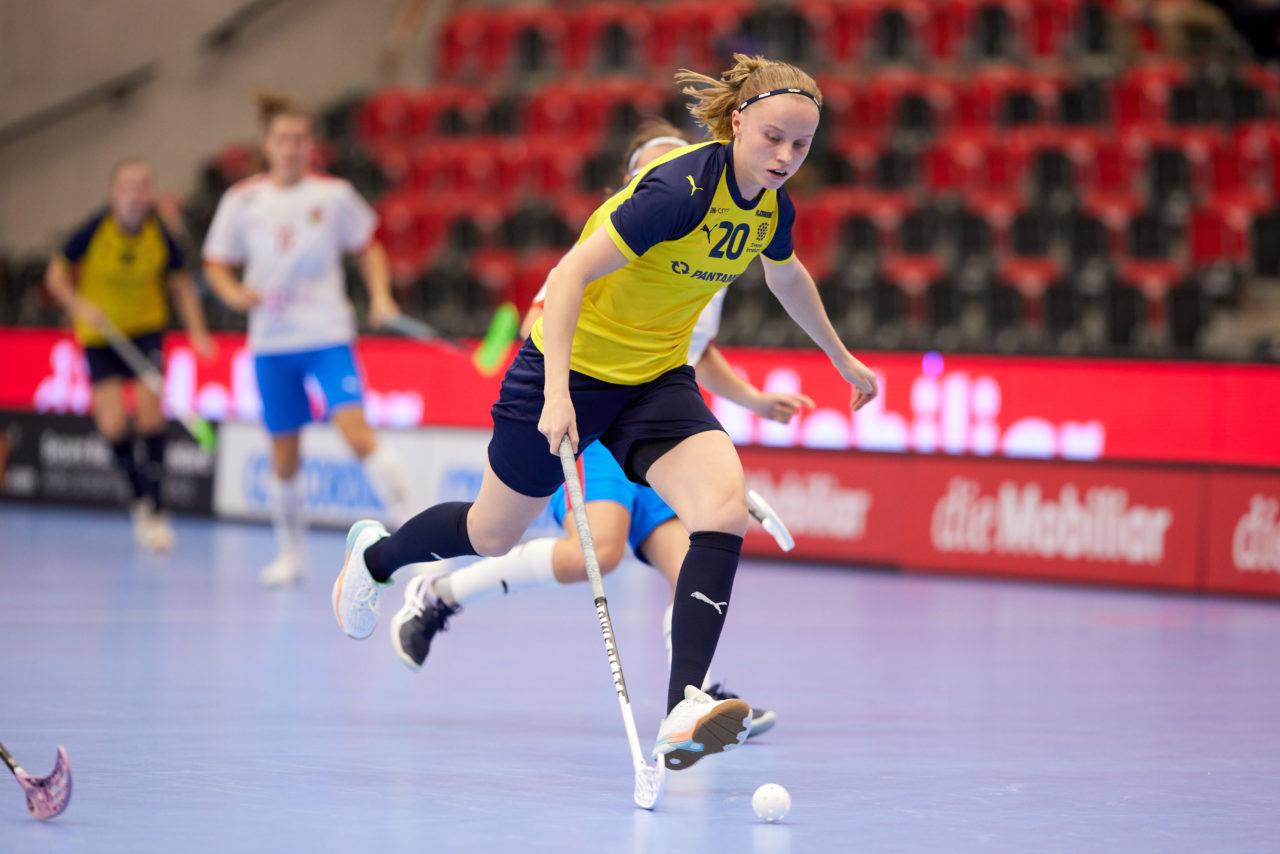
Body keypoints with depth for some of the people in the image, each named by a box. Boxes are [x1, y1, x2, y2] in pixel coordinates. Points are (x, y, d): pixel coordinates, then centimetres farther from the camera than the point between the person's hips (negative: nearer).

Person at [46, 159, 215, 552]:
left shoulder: (161, 236, -12)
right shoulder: (93, 231, -17)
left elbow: (181, 284, 2)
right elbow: (57, 275, -5)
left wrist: (197, 331, -11)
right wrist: (80, 305, -23)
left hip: (146, 331, 1)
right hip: (99, 339, -1)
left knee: (150, 410, -17)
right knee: (113, 425, -12)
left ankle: (156, 510, -6)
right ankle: (140, 499, 15)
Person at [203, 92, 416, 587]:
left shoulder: (334, 195, -1)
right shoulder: (242, 202, 1)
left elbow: (368, 247, 10)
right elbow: (216, 263, 8)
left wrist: (381, 296, -4)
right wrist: (234, 293, -13)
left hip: (328, 335, -2)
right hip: (271, 341, 2)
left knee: (356, 430, -20)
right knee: (284, 453, 8)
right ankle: (291, 554, 24)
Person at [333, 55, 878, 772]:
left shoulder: (772, 209, -4)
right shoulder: (680, 188, -29)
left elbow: (787, 276, 21)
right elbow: (570, 276, -31)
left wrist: (843, 359, 32)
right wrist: (556, 392, -39)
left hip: (657, 378, 6)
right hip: (574, 364, -6)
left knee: (726, 504, -22)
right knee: (494, 535, 12)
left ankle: (683, 712, -29)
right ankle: (375, 556, 47)